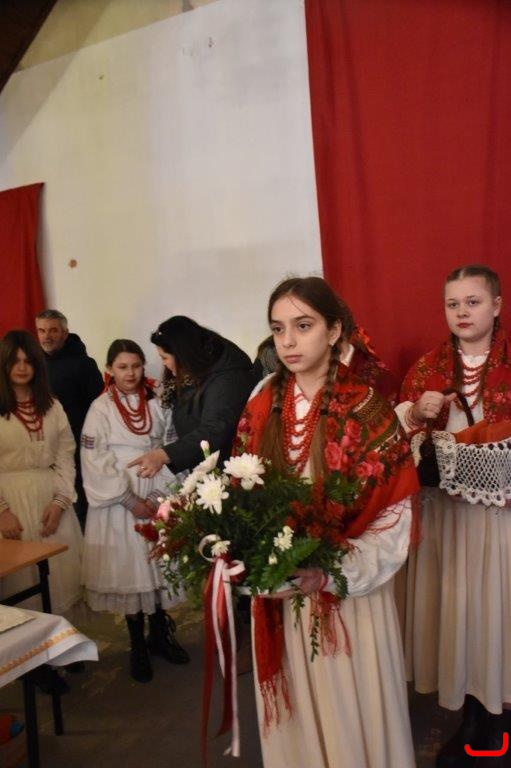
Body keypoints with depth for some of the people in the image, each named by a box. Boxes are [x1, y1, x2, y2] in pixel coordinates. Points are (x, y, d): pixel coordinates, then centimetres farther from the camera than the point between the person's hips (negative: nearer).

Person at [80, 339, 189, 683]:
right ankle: (138, 645, 21)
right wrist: (131, 500, -12)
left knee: (158, 566, 8)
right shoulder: (101, 409, -5)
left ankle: (160, 633, 28)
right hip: (119, 503, -2)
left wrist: (158, 494, -9)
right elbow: (97, 462, -9)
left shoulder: (156, 403, 3)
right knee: (128, 570, 4)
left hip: (156, 500, 2)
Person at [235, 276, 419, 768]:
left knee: (351, 707, 14)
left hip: (348, 594, -3)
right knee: (295, 707, 20)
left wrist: (334, 570, -23)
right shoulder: (261, 408, 0)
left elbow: (395, 513, -13)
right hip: (276, 591, 4)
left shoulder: (367, 409, -12)